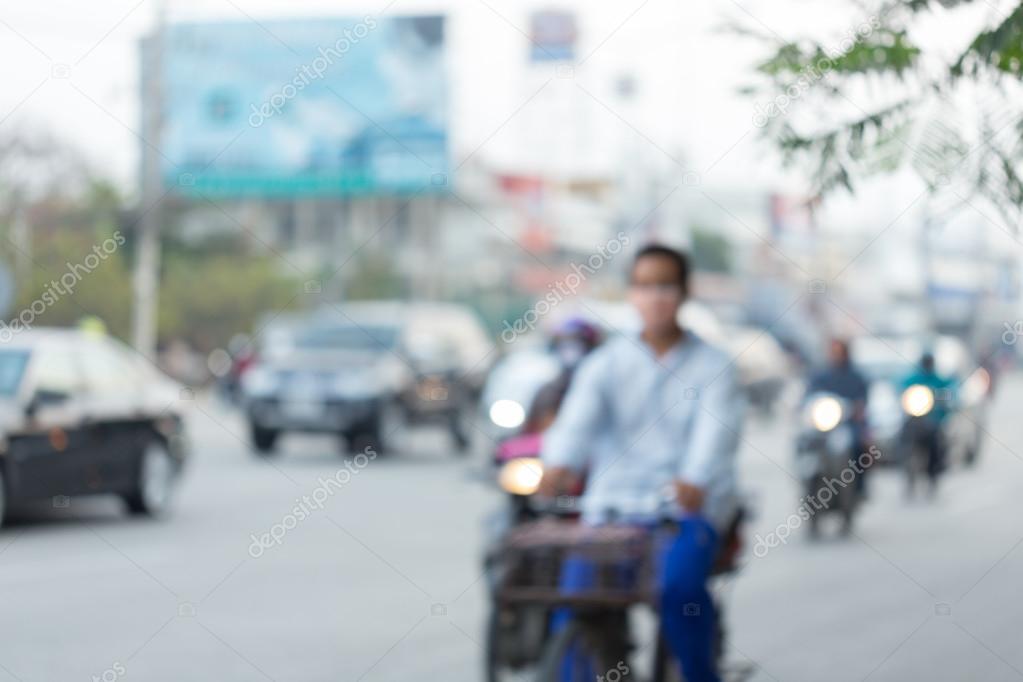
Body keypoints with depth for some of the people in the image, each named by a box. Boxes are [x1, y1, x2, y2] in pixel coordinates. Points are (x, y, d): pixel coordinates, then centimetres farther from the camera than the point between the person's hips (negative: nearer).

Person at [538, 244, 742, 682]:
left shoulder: (712, 366, 6)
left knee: (678, 582, -30)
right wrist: (559, 464, -32)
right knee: (577, 585, -23)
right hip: (614, 506, 2)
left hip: (690, 511, -2)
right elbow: (579, 416, -9)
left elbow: (717, 429, -12)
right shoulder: (605, 364, 11)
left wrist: (694, 481, -35)